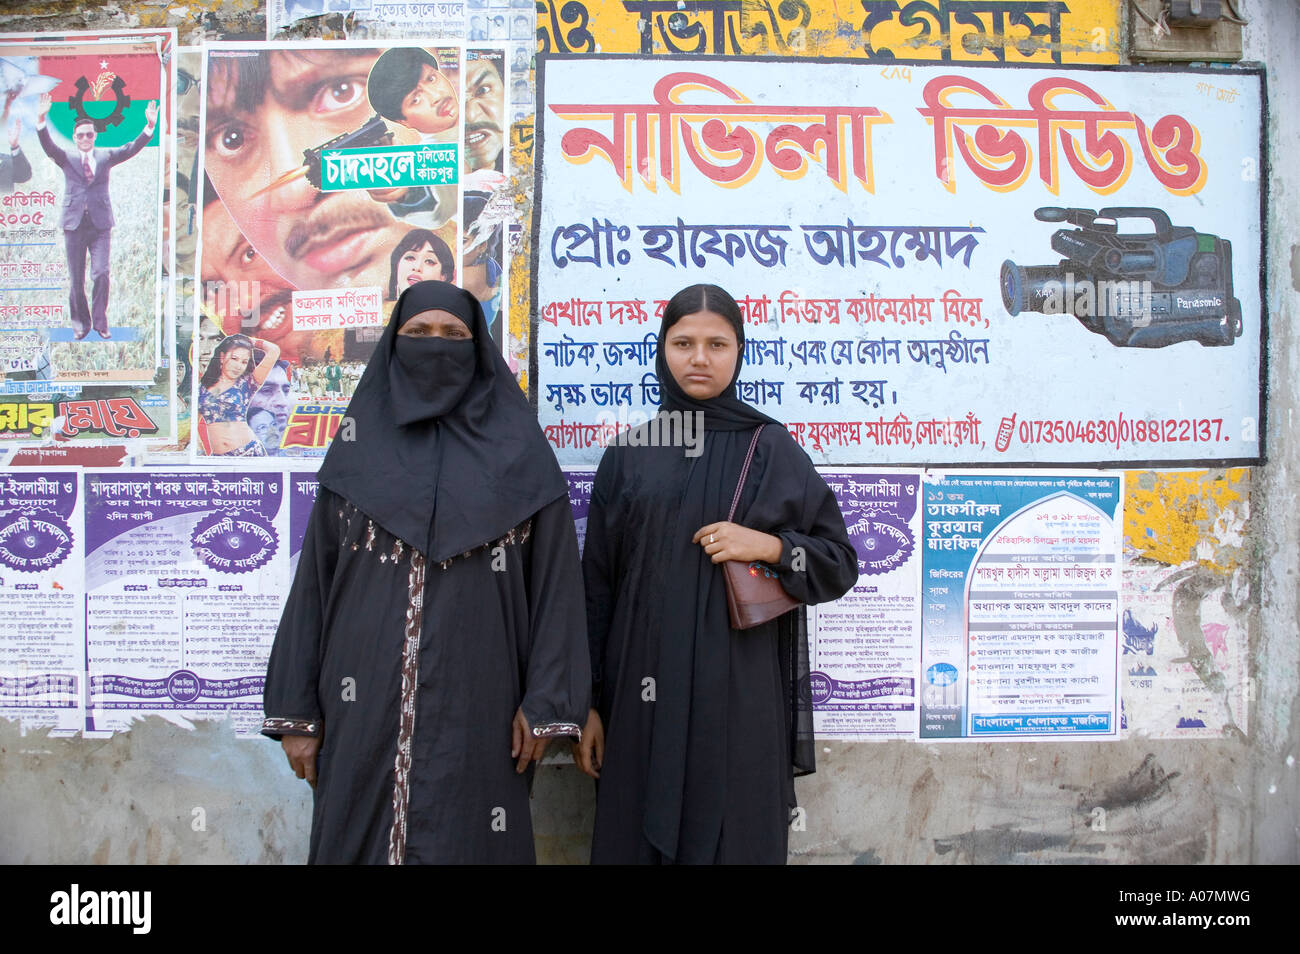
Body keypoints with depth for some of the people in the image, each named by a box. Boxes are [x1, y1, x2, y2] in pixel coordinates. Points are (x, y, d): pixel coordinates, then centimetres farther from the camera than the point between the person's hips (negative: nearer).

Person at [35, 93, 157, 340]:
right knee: (76, 279, 4)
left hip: (100, 223, 0)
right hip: (74, 223, 0)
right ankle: (80, 324, 14)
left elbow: (131, 149, 1)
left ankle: (100, 322, 3)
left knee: (101, 274, -9)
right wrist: (41, 121, -24)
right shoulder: (66, 157, 10)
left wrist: (149, 127, -13)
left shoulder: (106, 156, 12)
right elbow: (48, 146, -7)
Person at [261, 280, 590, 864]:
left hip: (473, 710, -2)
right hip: (365, 707, 2)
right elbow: (314, 581, 8)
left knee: (465, 840, 4)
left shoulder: (517, 453, 3)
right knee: (361, 841, 10)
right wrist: (296, 710, 4)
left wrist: (545, 702, -6)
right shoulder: (357, 452, 8)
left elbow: (555, 579, 0)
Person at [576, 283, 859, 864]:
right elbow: (597, 584, 7)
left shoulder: (772, 449, 4)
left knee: (735, 837, 4)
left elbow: (839, 563, 6)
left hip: (739, 692, -1)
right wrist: (588, 702, 3)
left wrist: (769, 546, -13)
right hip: (644, 694, 2)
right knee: (634, 838, 7)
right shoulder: (629, 455, 7)